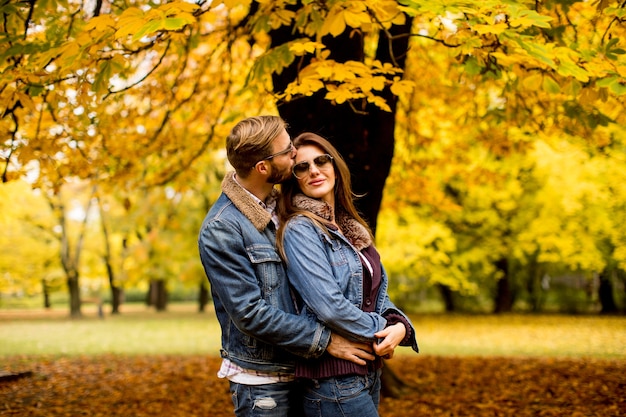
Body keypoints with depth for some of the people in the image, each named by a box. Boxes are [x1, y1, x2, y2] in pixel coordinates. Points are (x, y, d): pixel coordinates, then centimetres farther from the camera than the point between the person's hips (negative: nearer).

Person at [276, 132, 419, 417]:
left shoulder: (351, 229, 13)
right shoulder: (300, 230, -12)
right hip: (333, 379, -8)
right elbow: (329, 307, -21)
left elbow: (376, 293, 14)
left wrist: (399, 325, -6)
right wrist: (380, 332, -9)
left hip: (368, 370, 8)